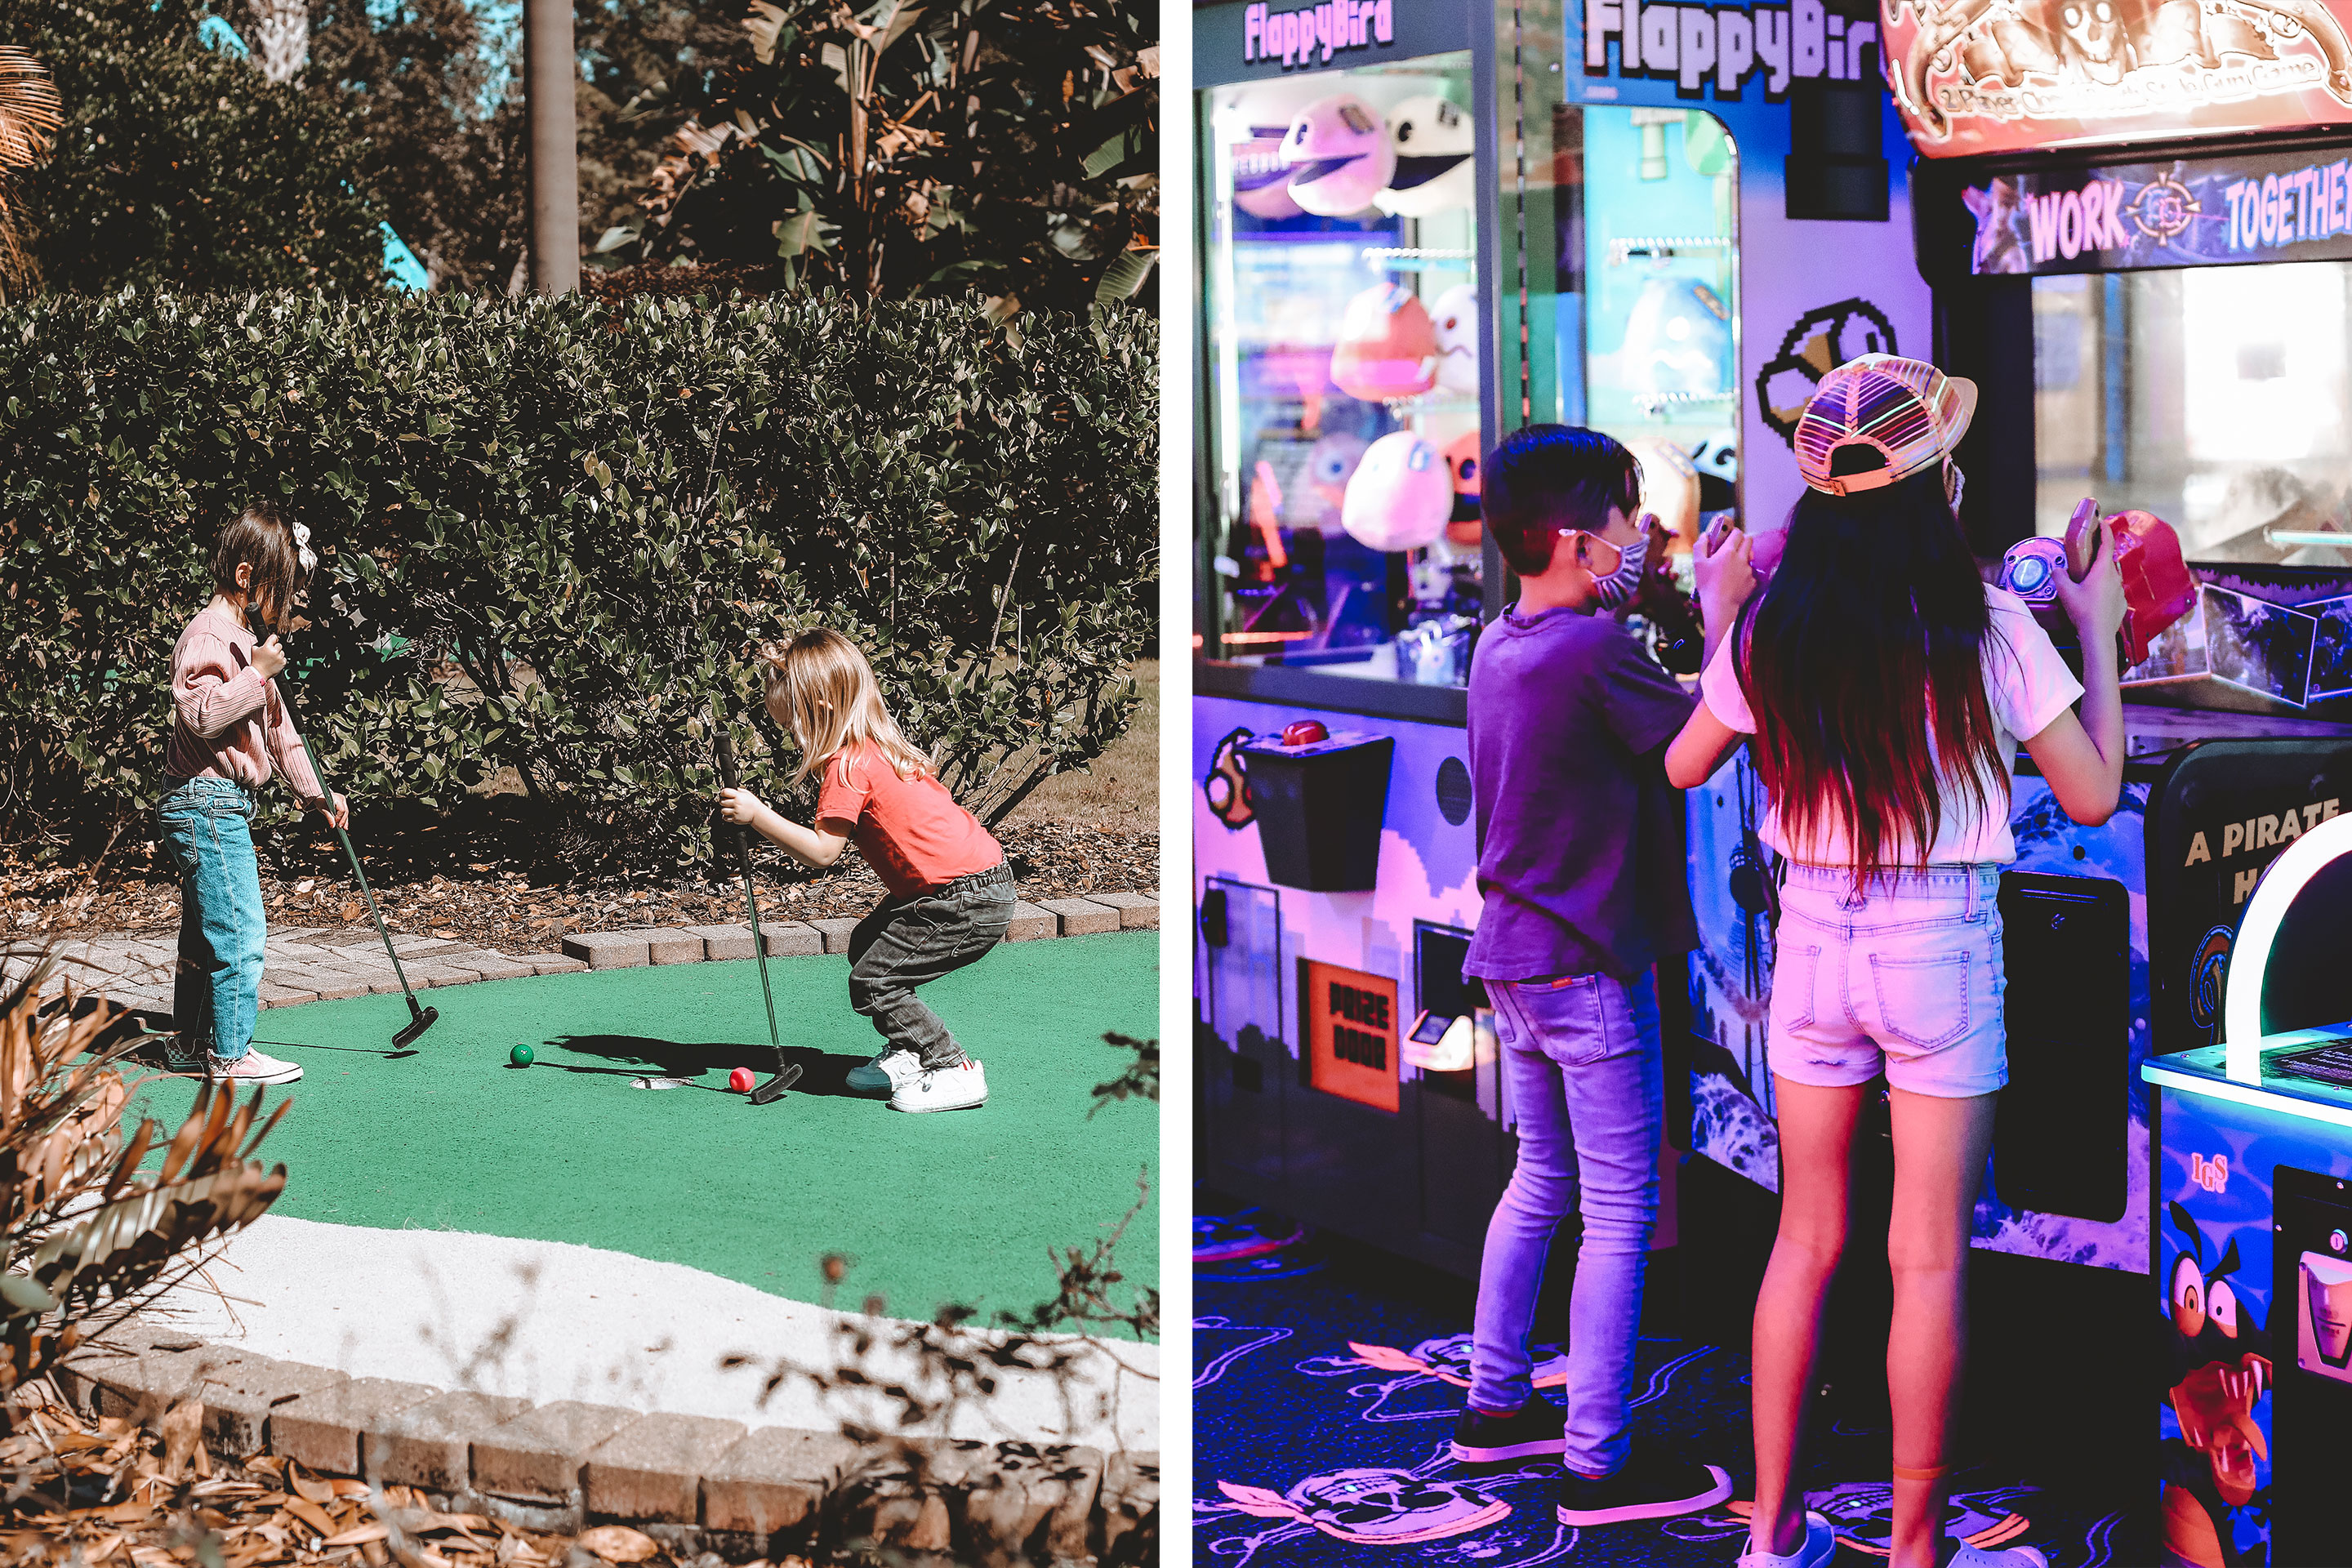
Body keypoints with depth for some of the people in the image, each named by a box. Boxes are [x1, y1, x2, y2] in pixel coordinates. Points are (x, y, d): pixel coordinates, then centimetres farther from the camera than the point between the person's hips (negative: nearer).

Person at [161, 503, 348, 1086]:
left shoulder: (245, 637, 19)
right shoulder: (208, 636, -14)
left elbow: (276, 727, 23)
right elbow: (201, 714, -27)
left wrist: (315, 792, 20)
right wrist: (257, 674, -24)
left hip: (220, 805, 11)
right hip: (207, 802, -11)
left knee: (205, 930, 16)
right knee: (239, 929, -10)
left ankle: (189, 1041, 25)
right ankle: (231, 1055, -6)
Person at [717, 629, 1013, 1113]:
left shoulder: (849, 765, -17)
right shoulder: (880, 744, 12)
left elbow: (821, 851, -20)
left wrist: (757, 815, -17)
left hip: (969, 900, -11)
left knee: (872, 982, -9)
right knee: (865, 945, 19)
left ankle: (954, 1071, -7)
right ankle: (907, 1054, 25)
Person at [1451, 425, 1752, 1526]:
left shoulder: (1496, 646, 7)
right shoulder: (1596, 648, -20)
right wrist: (1720, 612, -3)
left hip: (1511, 957, 9)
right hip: (1586, 965, -9)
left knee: (1543, 1180, 21)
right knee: (1620, 1212, -1)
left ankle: (1495, 1405, 28)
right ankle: (1597, 1463, 2)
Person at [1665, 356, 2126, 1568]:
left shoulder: (1771, 628, -4)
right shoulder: (1988, 631, -12)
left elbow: (1684, 765, 12)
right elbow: (2093, 795, -4)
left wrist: (1723, 618, 23)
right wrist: (2099, 634, 7)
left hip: (1812, 934, 4)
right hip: (1941, 945, -3)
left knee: (1806, 1239, 14)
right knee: (1929, 1258, 5)